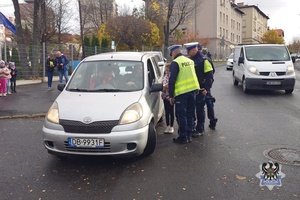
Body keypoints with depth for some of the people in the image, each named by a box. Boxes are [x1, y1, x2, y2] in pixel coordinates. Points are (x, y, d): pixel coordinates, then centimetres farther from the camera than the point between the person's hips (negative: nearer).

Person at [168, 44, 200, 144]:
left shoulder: (175, 63, -9)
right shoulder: (190, 61, 13)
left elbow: (172, 80, -12)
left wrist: (171, 95, -9)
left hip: (181, 92, -7)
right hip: (193, 90, 7)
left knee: (181, 115, 2)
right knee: (189, 114, 14)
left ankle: (183, 137, 7)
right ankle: (188, 135, 22)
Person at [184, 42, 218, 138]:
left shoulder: (204, 60, -11)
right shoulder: (191, 60, 13)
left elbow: (209, 75, -14)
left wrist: (206, 88, -19)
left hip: (202, 90, -8)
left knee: (200, 109, -4)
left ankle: (200, 130, 5)